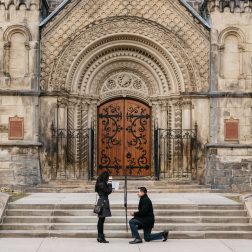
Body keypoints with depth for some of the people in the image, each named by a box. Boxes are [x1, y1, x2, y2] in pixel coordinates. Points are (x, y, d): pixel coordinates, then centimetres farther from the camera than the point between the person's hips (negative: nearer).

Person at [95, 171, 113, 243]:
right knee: (101, 220, -7)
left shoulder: (100, 183, 14)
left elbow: (106, 190, 17)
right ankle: (101, 237, -5)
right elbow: (108, 191, -16)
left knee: (101, 220, 14)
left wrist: (109, 183, 10)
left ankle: (100, 237, 20)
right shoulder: (102, 184, -16)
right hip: (103, 203, -11)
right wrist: (110, 182, -12)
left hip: (101, 203, 11)